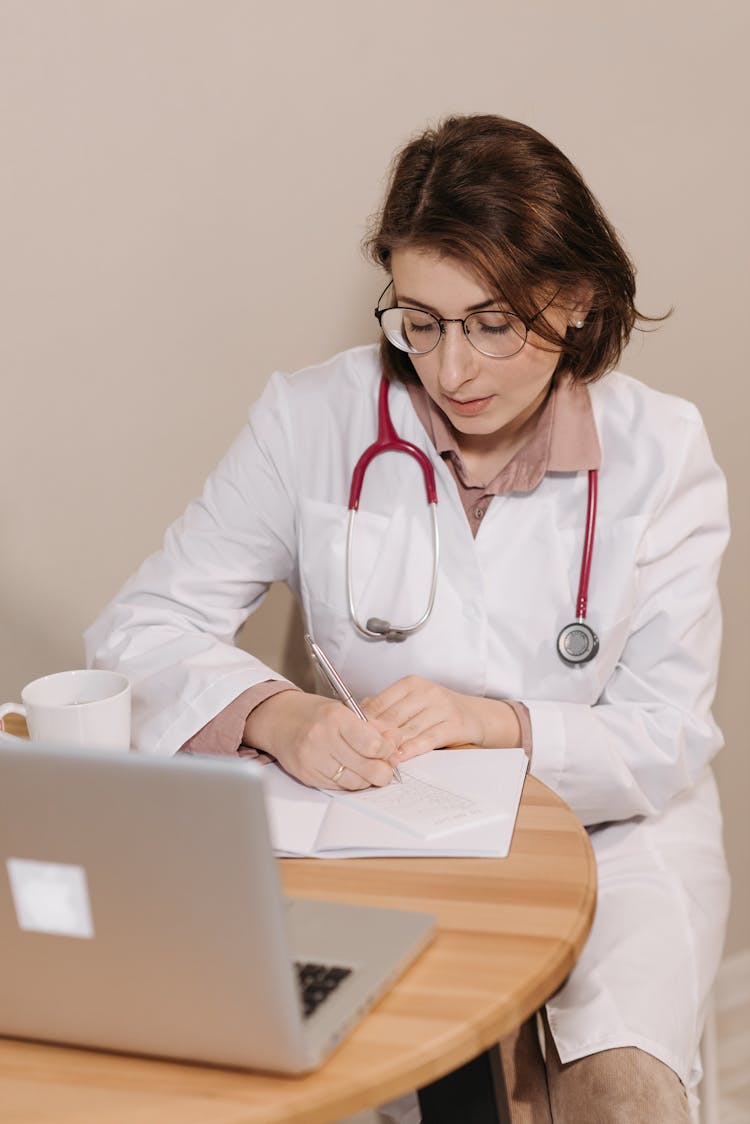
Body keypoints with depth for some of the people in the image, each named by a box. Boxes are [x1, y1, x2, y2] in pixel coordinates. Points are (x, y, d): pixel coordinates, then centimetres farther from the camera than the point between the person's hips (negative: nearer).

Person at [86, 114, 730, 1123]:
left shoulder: (659, 451, -7)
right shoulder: (314, 421, -9)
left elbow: (666, 739, -8)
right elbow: (140, 631, -8)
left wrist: (496, 722, -27)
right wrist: (273, 713, -28)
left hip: (610, 829, 1)